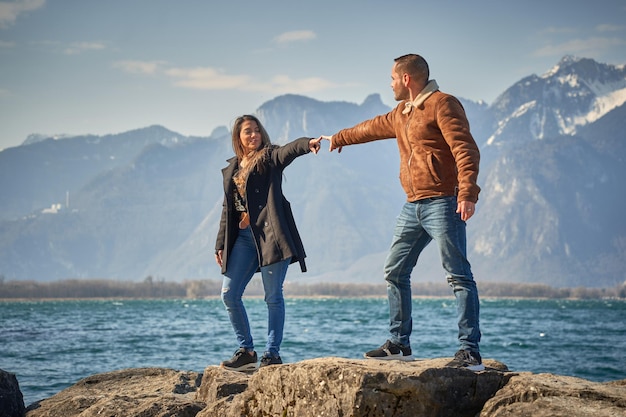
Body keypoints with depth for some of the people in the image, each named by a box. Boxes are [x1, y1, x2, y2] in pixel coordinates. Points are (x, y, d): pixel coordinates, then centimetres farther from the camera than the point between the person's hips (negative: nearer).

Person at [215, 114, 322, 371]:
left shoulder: (269, 157, 4)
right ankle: (246, 350, 13)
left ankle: (272, 354, 3)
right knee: (229, 294, 1)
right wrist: (220, 244, 15)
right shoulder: (231, 170, 19)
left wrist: (308, 143, -41)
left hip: (270, 233, -5)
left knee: (273, 296, -3)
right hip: (243, 237, 6)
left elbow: (288, 150, -19)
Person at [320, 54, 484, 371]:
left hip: (442, 202, -10)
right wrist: (339, 138, 55)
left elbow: (465, 149, -18)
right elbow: (373, 127, 41)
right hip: (413, 205, 10)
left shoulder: (442, 104, -7)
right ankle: (399, 344, 20)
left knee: (459, 276, -10)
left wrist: (468, 192, -30)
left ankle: (471, 353, -12)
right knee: (395, 271, 11)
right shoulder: (402, 113, 21)